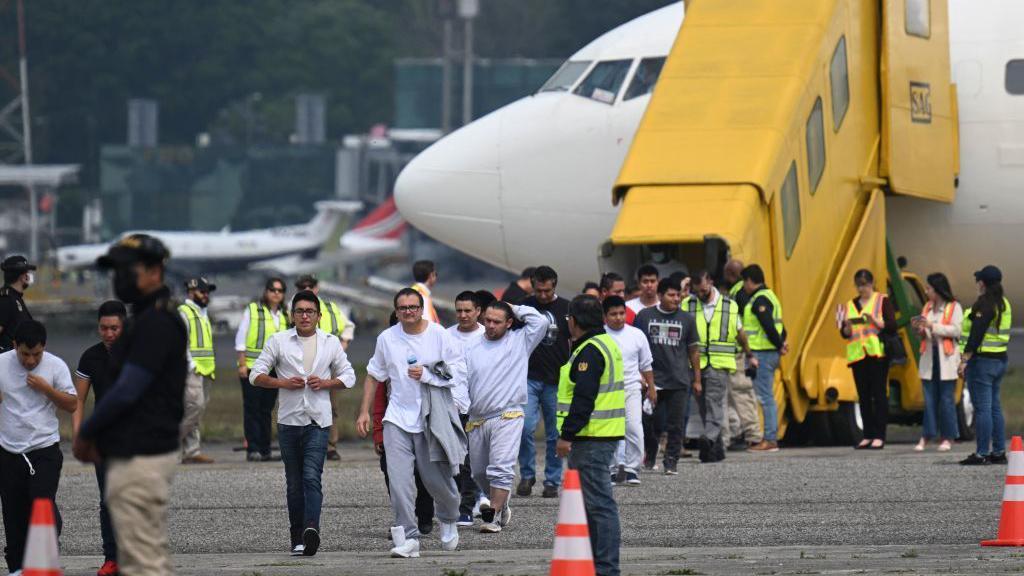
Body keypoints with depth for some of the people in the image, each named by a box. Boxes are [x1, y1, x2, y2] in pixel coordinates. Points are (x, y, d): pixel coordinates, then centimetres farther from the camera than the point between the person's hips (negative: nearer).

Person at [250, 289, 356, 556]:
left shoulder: (331, 342, 8)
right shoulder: (279, 341, 6)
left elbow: (348, 376, 13)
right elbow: (256, 375, 6)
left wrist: (325, 383, -6)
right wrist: (283, 383, -10)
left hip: (318, 421, -2)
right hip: (289, 421, 2)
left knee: (312, 477, -17)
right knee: (294, 482, 6)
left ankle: (311, 530, -32)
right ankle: (297, 538, 11)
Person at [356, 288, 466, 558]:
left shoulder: (439, 335, -3)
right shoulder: (387, 338, 6)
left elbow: (458, 373, -3)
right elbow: (374, 376, 16)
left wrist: (427, 375, -15)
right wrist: (364, 411, 12)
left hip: (431, 419, -2)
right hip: (398, 418, 2)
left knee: (436, 479, 5)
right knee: (399, 480, -11)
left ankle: (449, 521, 36)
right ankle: (408, 538, -11)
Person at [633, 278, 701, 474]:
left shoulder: (686, 319, 7)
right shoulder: (645, 316, 4)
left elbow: (694, 350, 12)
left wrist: (697, 379, 10)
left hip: (679, 381, 0)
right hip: (653, 380, 0)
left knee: (675, 425, -2)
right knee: (653, 423, 4)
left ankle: (671, 462, 4)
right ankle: (649, 457, 24)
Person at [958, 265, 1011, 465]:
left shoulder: (984, 304, -14)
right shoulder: (1004, 304, 14)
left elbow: (976, 334, -20)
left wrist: (965, 359, -20)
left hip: (982, 360, -9)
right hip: (1000, 359, 9)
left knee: (982, 408, -7)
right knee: (995, 407, 14)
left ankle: (982, 453, -8)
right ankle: (999, 452, 15)